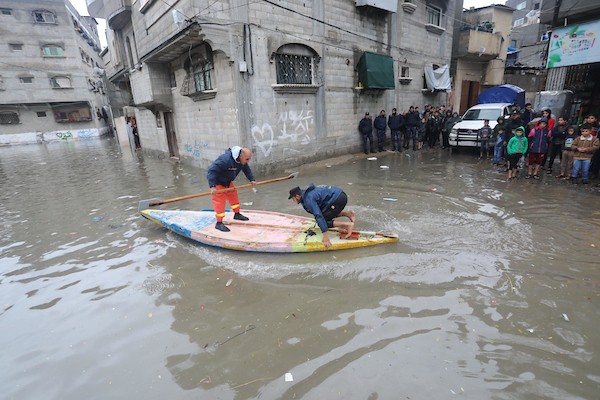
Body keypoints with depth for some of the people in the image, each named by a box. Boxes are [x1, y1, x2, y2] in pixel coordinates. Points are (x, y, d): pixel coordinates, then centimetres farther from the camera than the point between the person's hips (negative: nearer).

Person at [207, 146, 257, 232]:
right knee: (220, 201, -7)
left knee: (233, 195, 14)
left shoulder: (242, 160, -10)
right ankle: (219, 223, 1)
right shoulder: (226, 159, -37)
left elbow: (246, 169, 11)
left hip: (228, 181, 8)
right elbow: (212, 170, -37)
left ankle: (237, 214, 34)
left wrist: (252, 179, 1)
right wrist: (212, 186, -42)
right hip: (217, 182, -8)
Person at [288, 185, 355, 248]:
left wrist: (325, 237, -28)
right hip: (340, 194, 10)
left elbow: (319, 216, -27)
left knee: (324, 221, -7)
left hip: (339, 199, -10)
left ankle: (348, 224, -11)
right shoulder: (307, 193, 12)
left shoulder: (308, 198, -19)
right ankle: (347, 213, 16)